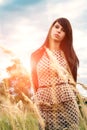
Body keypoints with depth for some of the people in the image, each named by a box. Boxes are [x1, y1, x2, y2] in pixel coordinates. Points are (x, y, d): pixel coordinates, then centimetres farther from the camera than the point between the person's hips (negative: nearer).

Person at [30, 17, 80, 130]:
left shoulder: (68, 54, 11)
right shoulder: (36, 55, 8)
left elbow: (72, 79, 14)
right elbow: (34, 81, 11)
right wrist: (37, 100, 8)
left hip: (67, 103, 1)